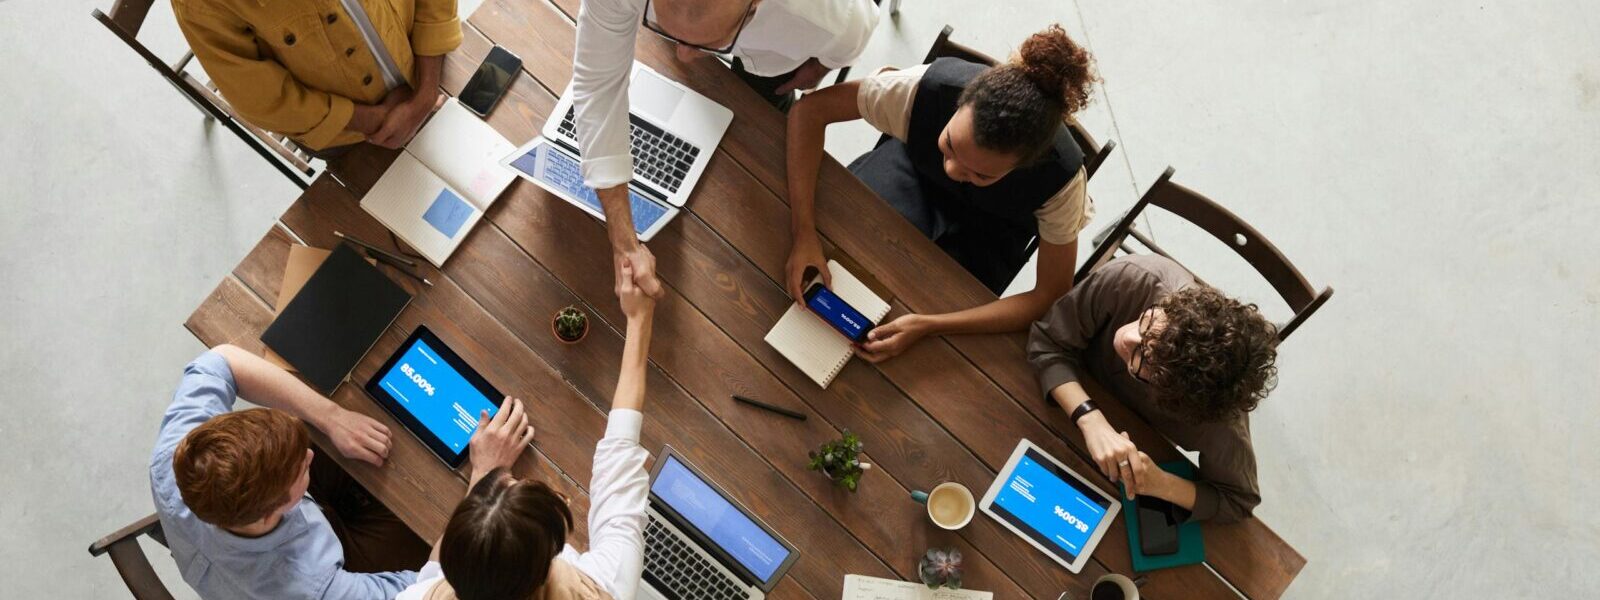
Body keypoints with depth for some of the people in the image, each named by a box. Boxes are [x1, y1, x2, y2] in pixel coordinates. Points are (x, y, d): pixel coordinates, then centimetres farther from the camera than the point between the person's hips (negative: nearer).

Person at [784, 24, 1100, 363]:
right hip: (915, 167, 1)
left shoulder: (1060, 176, -38)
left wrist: (928, 326, -39)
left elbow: (1052, 296, -29)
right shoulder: (928, 87, -39)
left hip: (991, 225, -1)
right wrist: (804, 234, -40)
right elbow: (811, 109, -29)